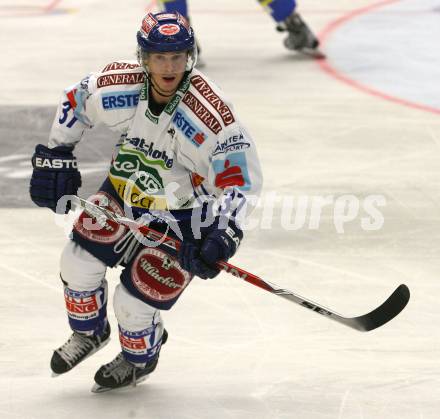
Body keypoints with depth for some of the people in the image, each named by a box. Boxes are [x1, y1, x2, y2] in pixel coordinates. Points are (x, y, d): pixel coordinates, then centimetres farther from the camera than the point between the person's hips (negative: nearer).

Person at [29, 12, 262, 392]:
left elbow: (240, 181, -25)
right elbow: (75, 101, 2)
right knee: (80, 260, -3)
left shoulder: (211, 116, -32)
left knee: (136, 301, -6)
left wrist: (223, 235, -37)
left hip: (182, 217, -4)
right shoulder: (118, 86, -20)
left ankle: (140, 360, 29)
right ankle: (89, 333, 29)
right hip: (125, 192, 5)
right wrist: (55, 157, 3)